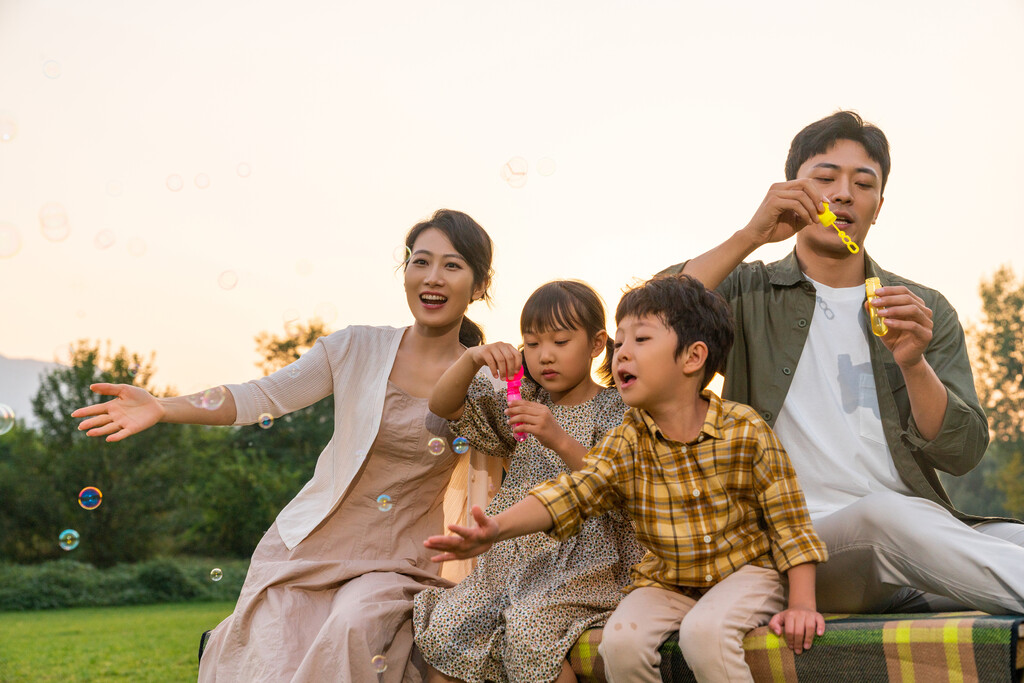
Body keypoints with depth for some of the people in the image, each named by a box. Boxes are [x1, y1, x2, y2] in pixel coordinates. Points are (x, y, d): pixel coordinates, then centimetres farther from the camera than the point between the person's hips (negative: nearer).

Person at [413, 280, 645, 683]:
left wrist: (561, 440, -30)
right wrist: (473, 359, -14)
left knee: (528, 629, -32)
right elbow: (443, 406, 5)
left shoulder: (613, 412, -3)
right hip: (514, 556, 5)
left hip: (582, 562, -5)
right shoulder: (525, 402, 12)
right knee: (442, 629, -15)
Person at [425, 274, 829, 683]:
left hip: (742, 570, -3)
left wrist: (800, 604, -12)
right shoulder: (626, 443, -5)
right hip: (664, 582, 3)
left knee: (704, 631, -33)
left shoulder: (744, 432, -11)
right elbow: (571, 493, -19)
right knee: (621, 641, -23)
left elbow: (787, 519, -6)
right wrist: (497, 528, -35)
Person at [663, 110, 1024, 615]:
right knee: (886, 515, -35)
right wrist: (751, 236, -12)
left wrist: (913, 365, -11)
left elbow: (963, 453, 7)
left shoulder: (927, 311, 17)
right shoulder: (748, 295, 12)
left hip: (920, 538, 2)